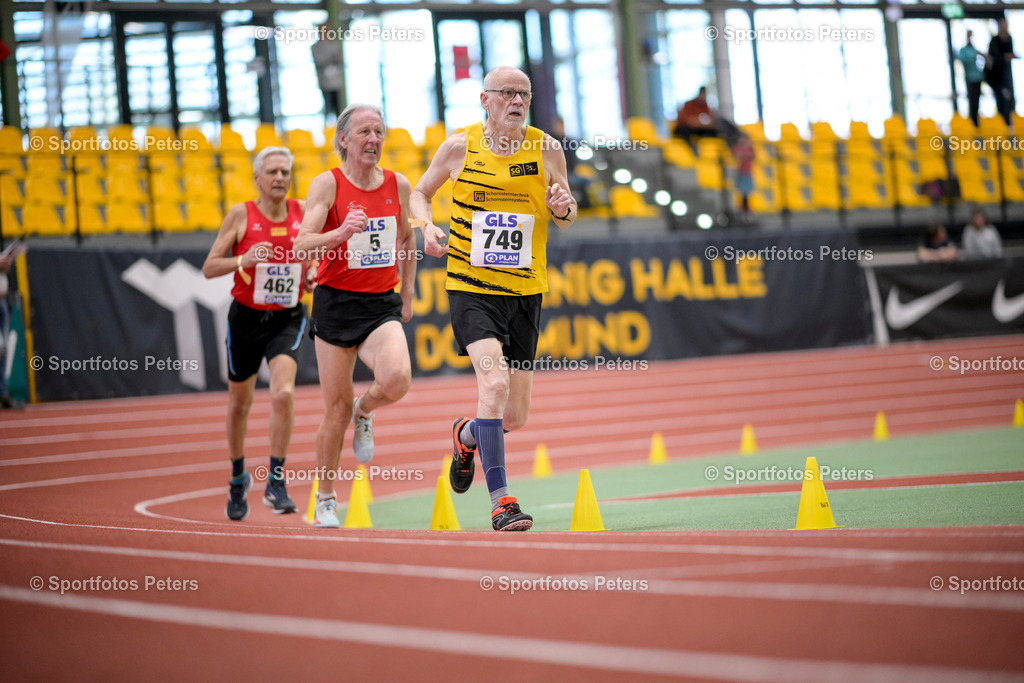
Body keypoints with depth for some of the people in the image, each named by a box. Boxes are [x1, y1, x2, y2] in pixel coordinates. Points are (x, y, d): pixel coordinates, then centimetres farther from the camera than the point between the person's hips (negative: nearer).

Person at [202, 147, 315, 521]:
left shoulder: (304, 212, -1)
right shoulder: (240, 215, -7)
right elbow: (209, 268, -7)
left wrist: (314, 275, -6)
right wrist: (243, 260, -24)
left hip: (287, 320, 0)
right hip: (246, 318, 0)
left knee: (283, 394, -23)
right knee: (239, 402, 14)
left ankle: (276, 482, -13)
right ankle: (238, 477, 38)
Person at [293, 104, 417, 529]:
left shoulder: (398, 185, 5)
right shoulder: (328, 183, -7)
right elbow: (302, 244, -17)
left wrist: (407, 294, 19)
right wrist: (342, 233, -34)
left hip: (381, 303, 3)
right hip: (336, 302, -2)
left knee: (397, 379, -25)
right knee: (337, 408, 1)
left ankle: (365, 413, 11)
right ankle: (325, 499, 18)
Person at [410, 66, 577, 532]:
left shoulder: (546, 149, 1)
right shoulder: (460, 146, -2)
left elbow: (565, 215, 13)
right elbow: (420, 192, 12)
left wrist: (563, 207, -11)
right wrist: (426, 225, -8)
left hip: (525, 289, 3)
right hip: (471, 286, -3)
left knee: (515, 415, 7)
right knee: (494, 381, -25)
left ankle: (466, 436, 43)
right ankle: (500, 500, -18)